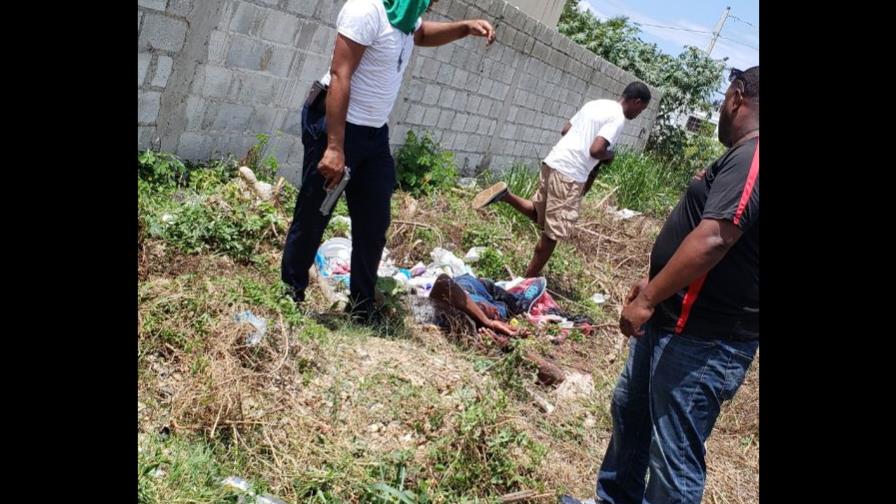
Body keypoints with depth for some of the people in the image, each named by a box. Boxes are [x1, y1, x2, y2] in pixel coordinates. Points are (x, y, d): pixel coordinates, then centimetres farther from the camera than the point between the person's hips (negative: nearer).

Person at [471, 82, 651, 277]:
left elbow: (565, 130, 23)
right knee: (553, 232, 1)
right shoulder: (617, 118, -9)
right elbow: (596, 150, -20)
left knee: (538, 212, 26)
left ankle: (505, 194, 5)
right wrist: (609, 155, 0)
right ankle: (529, 279, 8)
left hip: (553, 162, 8)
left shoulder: (594, 104, 17)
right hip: (570, 175, -8)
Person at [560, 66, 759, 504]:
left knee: (674, 456, -2)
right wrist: (655, 285, 21)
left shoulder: (750, 158, -20)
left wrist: (649, 299, -25)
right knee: (629, 410, 24)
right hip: (673, 323, 11)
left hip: (701, 341, -11)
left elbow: (712, 239, -30)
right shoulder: (743, 158, 14)